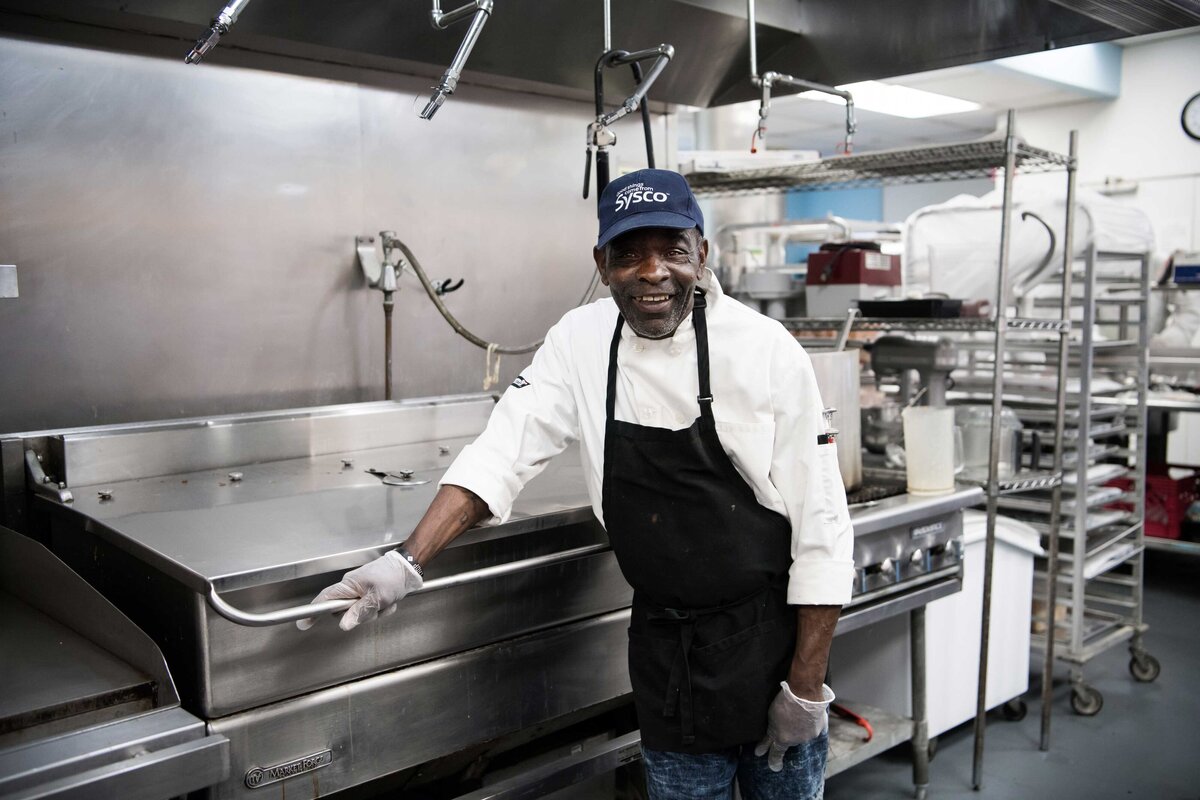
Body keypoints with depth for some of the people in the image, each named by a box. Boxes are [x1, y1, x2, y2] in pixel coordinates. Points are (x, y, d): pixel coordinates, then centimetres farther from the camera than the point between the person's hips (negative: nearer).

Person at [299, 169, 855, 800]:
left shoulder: (766, 350, -16)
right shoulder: (580, 342, -6)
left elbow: (819, 525, -13)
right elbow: (502, 456, -7)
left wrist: (806, 688, -11)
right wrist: (407, 562, -19)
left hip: (771, 638, -2)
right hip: (664, 647, 2)